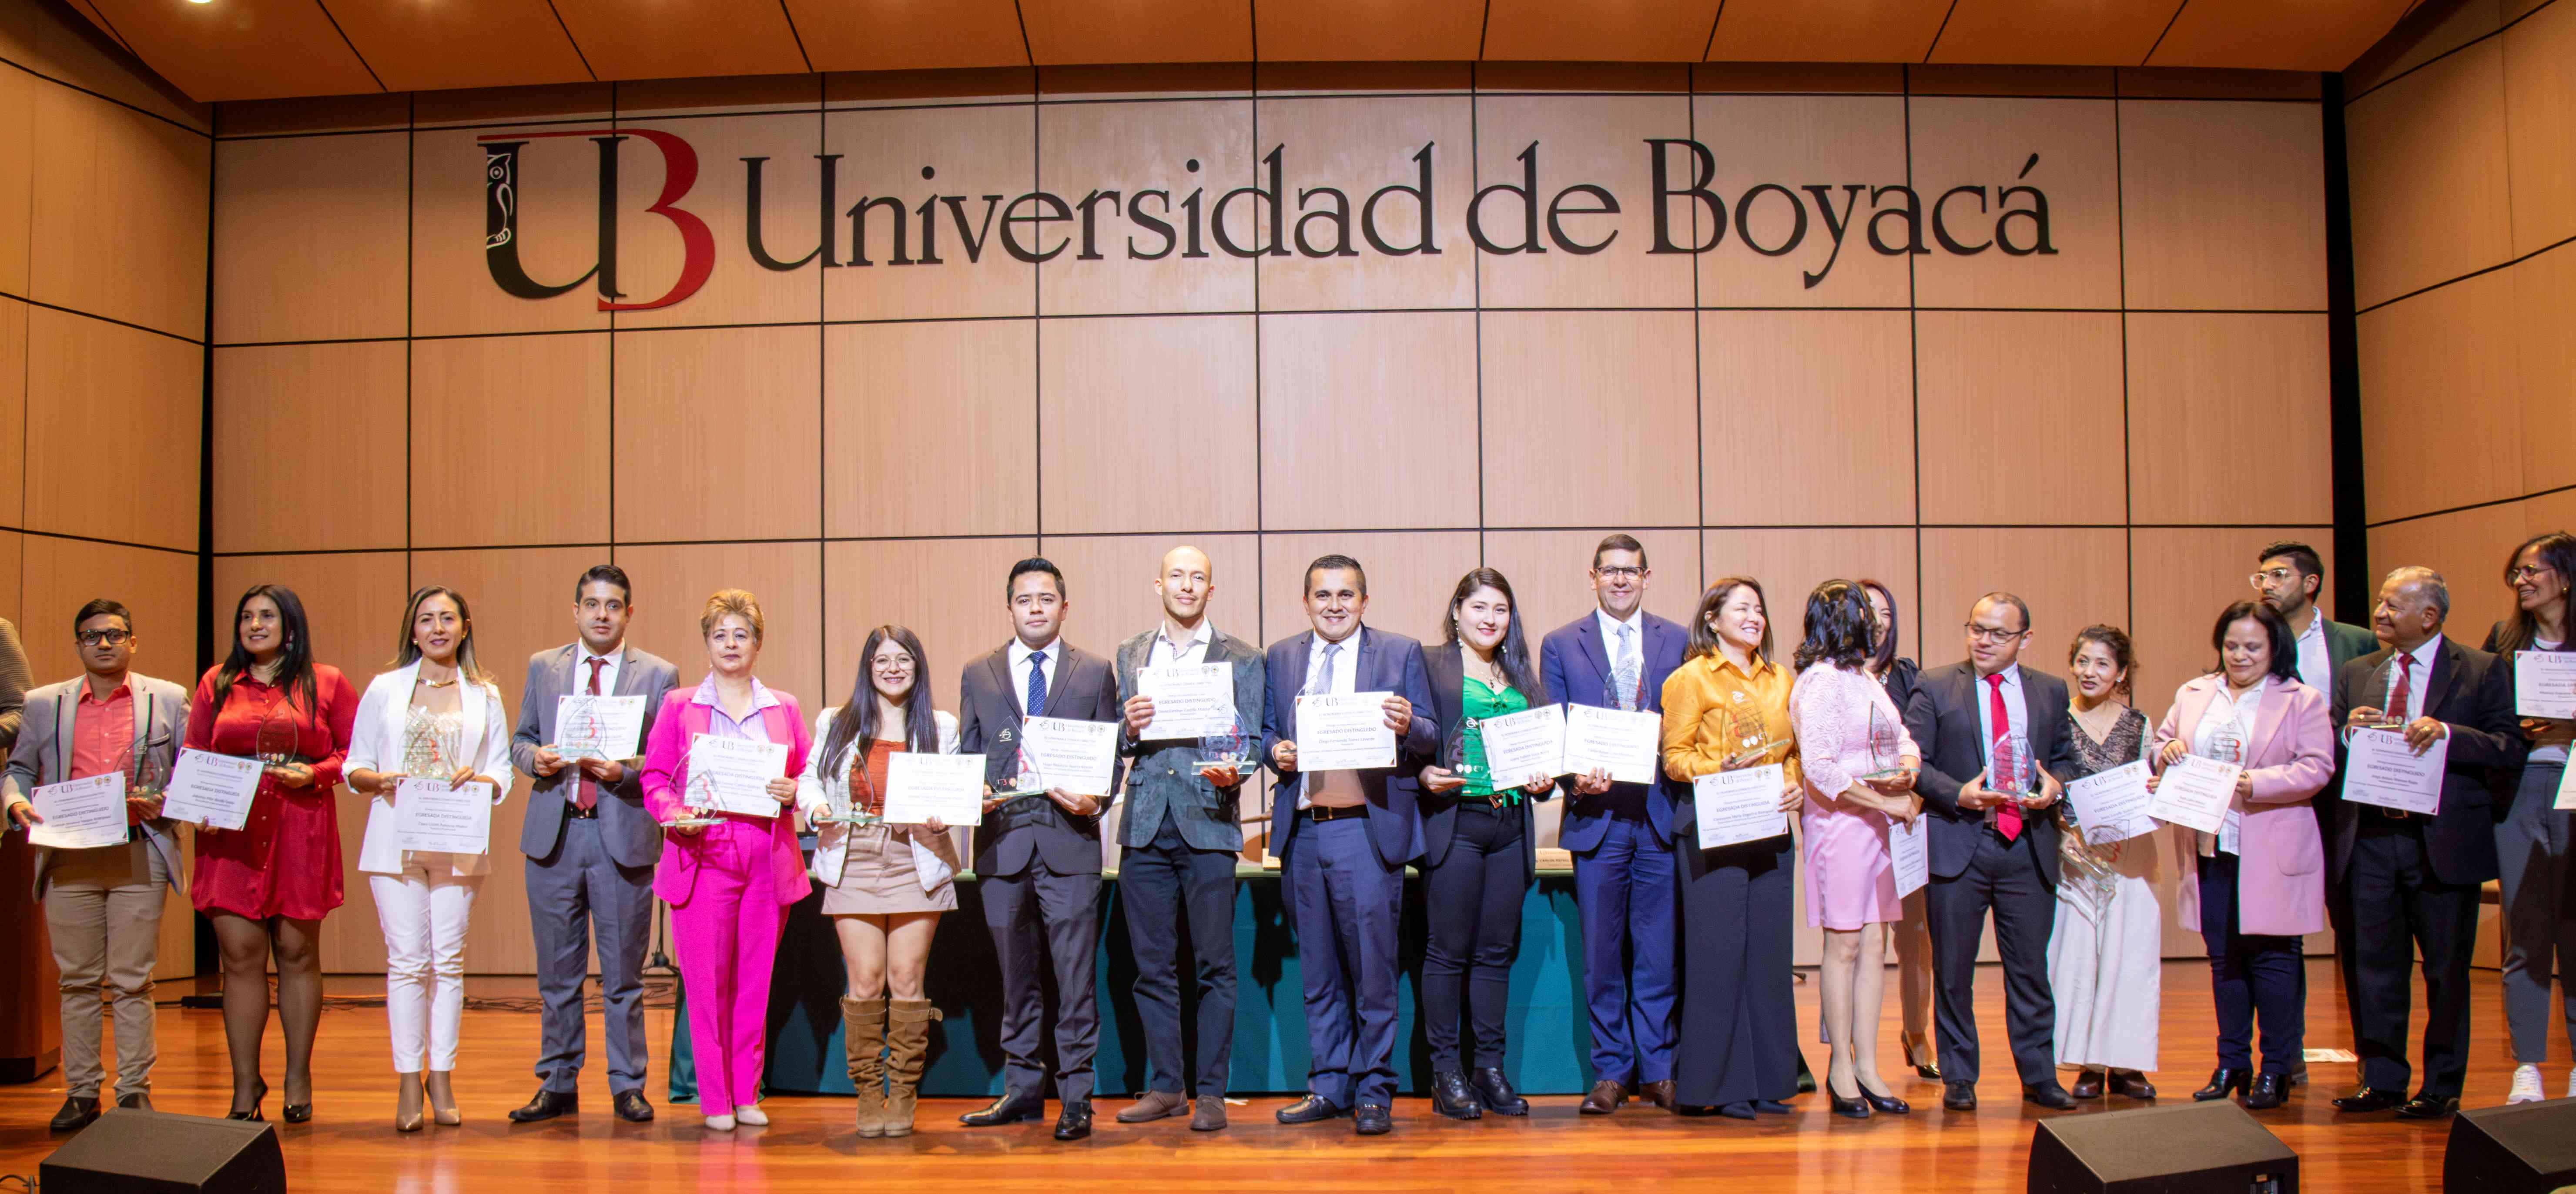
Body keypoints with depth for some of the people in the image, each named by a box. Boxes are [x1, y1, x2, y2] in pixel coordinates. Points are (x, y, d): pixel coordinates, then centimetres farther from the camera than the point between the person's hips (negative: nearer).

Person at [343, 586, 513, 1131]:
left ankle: (441, 1077, 11)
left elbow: (502, 771, 8)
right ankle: (408, 1082, 3)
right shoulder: (384, 689, 9)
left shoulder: (485, 695, 11)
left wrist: (477, 780, -12)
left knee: (448, 961, 3)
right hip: (396, 841, -1)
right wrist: (378, 780, -11)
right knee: (407, 960, -3)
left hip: (459, 844, 1)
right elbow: (354, 765, 9)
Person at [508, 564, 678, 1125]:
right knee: (557, 971, 10)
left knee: (623, 973, 5)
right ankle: (558, 1085, 21)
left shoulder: (658, 675, 2)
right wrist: (534, 757, -8)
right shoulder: (543, 667, 11)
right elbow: (521, 739, 15)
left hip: (624, 833, -2)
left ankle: (628, 1087, 16)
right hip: (554, 833, 2)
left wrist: (624, 771, -18)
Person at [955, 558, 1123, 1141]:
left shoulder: (1095, 672, 9)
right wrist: (974, 797, -7)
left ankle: (1076, 1097, 4)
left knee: (1075, 972, -4)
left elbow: (1111, 755, 8)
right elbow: (965, 758, 14)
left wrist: (1096, 800, -11)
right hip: (1003, 840, 2)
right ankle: (1022, 1089, 21)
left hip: (1069, 838, -2)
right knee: (1016, 974, 10)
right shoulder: (978, 676, 13)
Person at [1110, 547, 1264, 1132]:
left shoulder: (1242, 659, 7)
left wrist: (1233, 771, -19)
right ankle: (1165, 1086, 18)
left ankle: (1211, 1092, 7)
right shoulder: (1129, 656, 14)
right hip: (1145, 824, 3)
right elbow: (1116, 743, 14)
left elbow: (1249, 741, 2)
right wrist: (1128, 728, -9)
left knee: (1214, 964, -2)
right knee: (1152, 964, 7)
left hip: (1208, 822, -3)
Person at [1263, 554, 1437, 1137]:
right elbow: (1267, 730, 16)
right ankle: (1329, 1085, 21)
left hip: (1368, 828, -4)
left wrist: (1408, 727, -20)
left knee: (1373, 968, -3)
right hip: (1303, 830, 4)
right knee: (1318, 972, 11)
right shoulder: (1281, 657, 14)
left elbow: (1430, 740, 1)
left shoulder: (1401, 652, 4)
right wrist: (1275, 751, -6)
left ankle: (1373, 1091, 8)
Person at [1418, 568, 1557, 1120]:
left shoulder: (1522, 676, 19)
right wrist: (1424, 774, -20)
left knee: (1496, 950, 8)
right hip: (1453, 821, -5)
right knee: (1449, 950, -2)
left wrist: (1545, 780, 2)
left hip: (1511, 825, 5)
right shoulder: (1429, 665, 2)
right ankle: (1447, 1074, 5)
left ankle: (1490, 1069, 15)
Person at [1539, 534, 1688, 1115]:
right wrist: (1575, 779, -11)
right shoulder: (1561, 645, 8)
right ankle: (1611, 1071, 14)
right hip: (1596, 815, 0)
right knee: (1602, 954, 4)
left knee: (1660, 951, 4)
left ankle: (1657, 1068, 15)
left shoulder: (1678, 642, 10)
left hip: (1661, 814, 1)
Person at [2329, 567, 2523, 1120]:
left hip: (2444, 841, -3)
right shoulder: (2356, 673, 12)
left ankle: (2442, 1088, 16)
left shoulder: (2481, 671, 0)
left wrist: (2448, 733, -21)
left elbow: (2511, 748, -7)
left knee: (2446, 969, 5)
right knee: (2376, 965, 8)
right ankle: (2383, 1081, 18)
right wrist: (2348, 732, -9)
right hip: (2370, 840, 4)